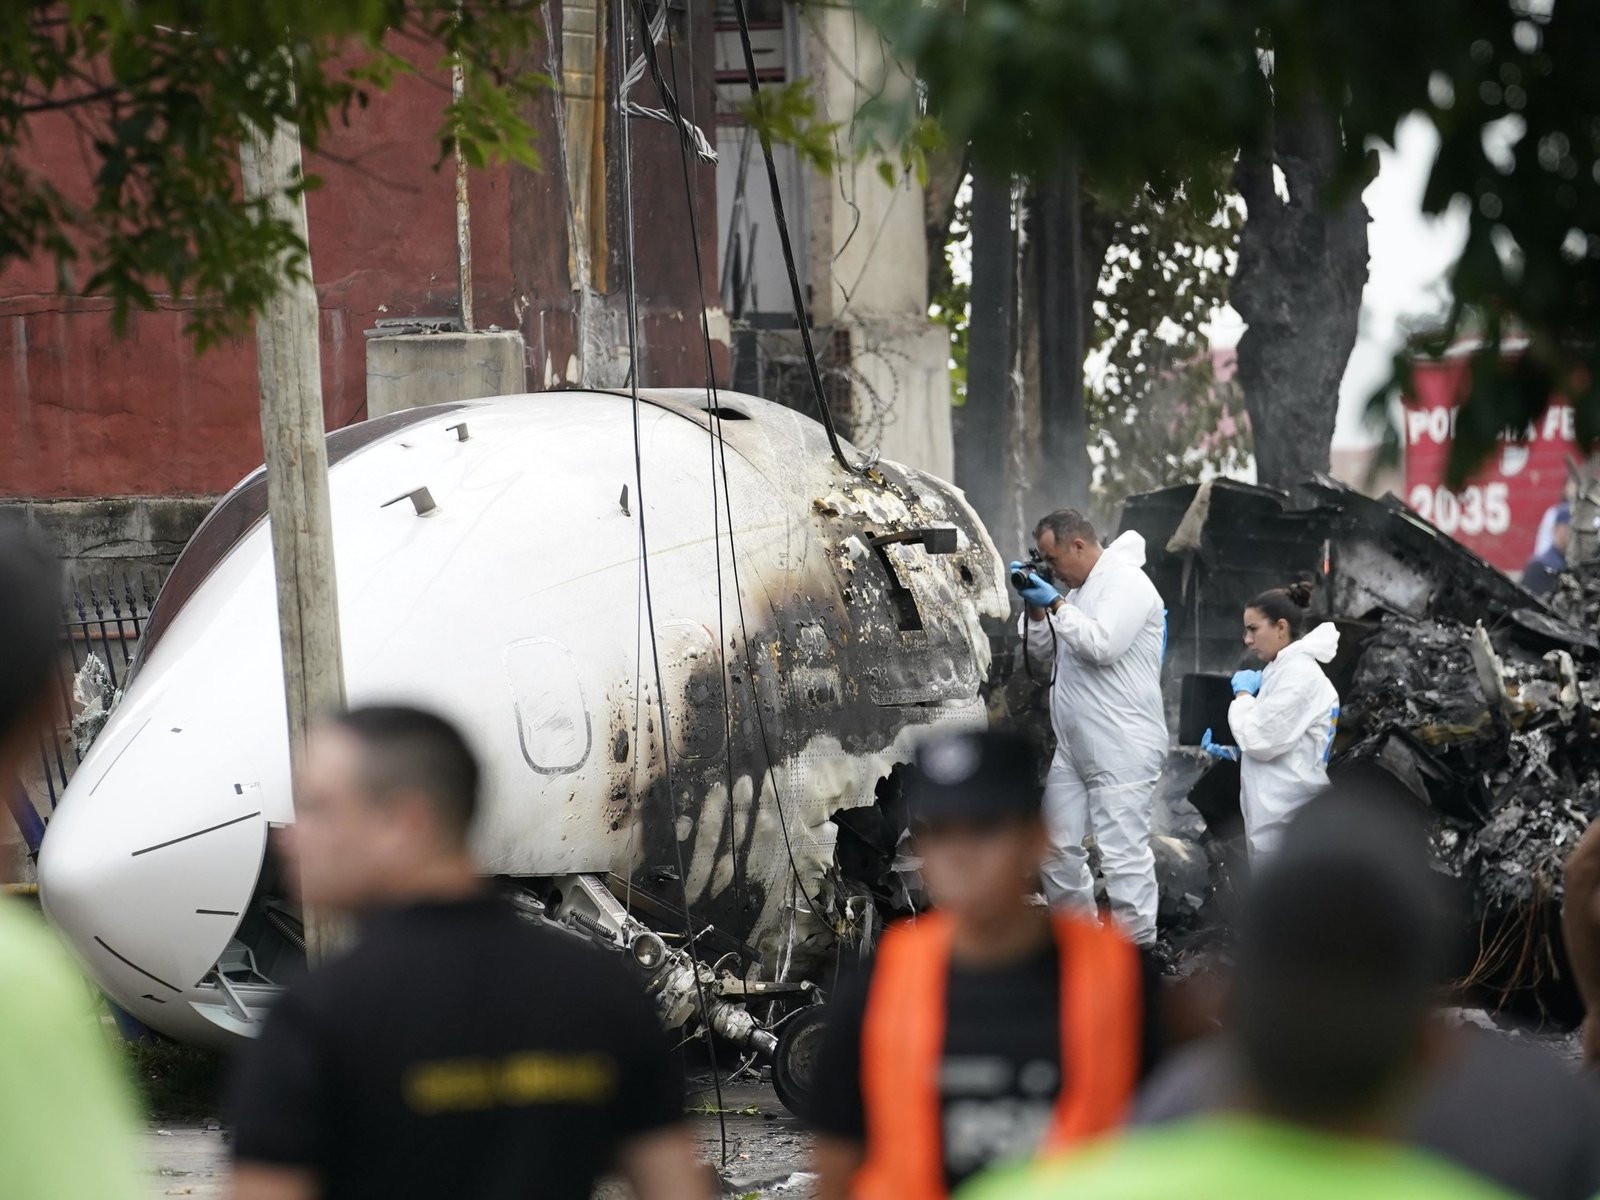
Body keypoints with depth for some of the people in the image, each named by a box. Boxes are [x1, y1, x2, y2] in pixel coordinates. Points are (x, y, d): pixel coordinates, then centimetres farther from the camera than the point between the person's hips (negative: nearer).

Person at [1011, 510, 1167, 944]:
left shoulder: (1126, 583, -10)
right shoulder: (1079, 589, 19)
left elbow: (1103, 645, -23)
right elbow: (1044, 652, 22)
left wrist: (1056, 604, -15)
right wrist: (1036, 607, 6)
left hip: (1123, 751, -10)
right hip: (1075, 748, 10)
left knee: (1123, 855, -11)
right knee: (1057, 847, 13)